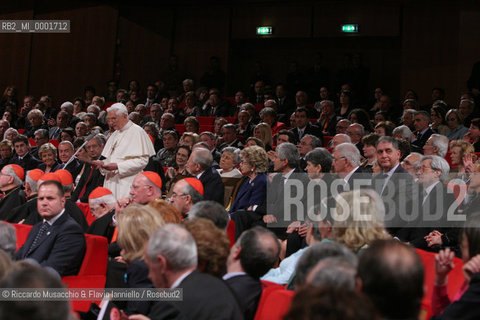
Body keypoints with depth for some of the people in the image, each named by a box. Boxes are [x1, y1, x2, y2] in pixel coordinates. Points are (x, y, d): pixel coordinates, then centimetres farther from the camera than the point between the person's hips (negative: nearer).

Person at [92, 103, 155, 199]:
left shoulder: (137, 132, -5)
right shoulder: (115, 134, 20)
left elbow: (143, 160, -14)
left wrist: (118, 166, -19)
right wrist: (103, 163, 3)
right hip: (112, 183, 7)